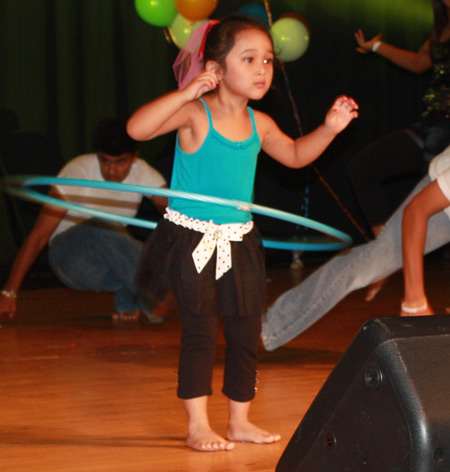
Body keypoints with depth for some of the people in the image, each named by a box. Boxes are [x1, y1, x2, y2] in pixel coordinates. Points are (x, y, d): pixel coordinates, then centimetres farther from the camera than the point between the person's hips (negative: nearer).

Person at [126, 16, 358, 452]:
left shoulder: (259, 124, 5)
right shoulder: (195, 114, -14)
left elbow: (294, 155, 24)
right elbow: (137, 128, -28)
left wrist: (329, 128, 9)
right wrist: (186, 93, -33)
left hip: (239, 240, 6)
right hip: (192, 239, -6)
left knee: (246, 330, 8)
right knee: (200, 331, -5)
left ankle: (239, 421, 21)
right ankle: (197, 425, 3)